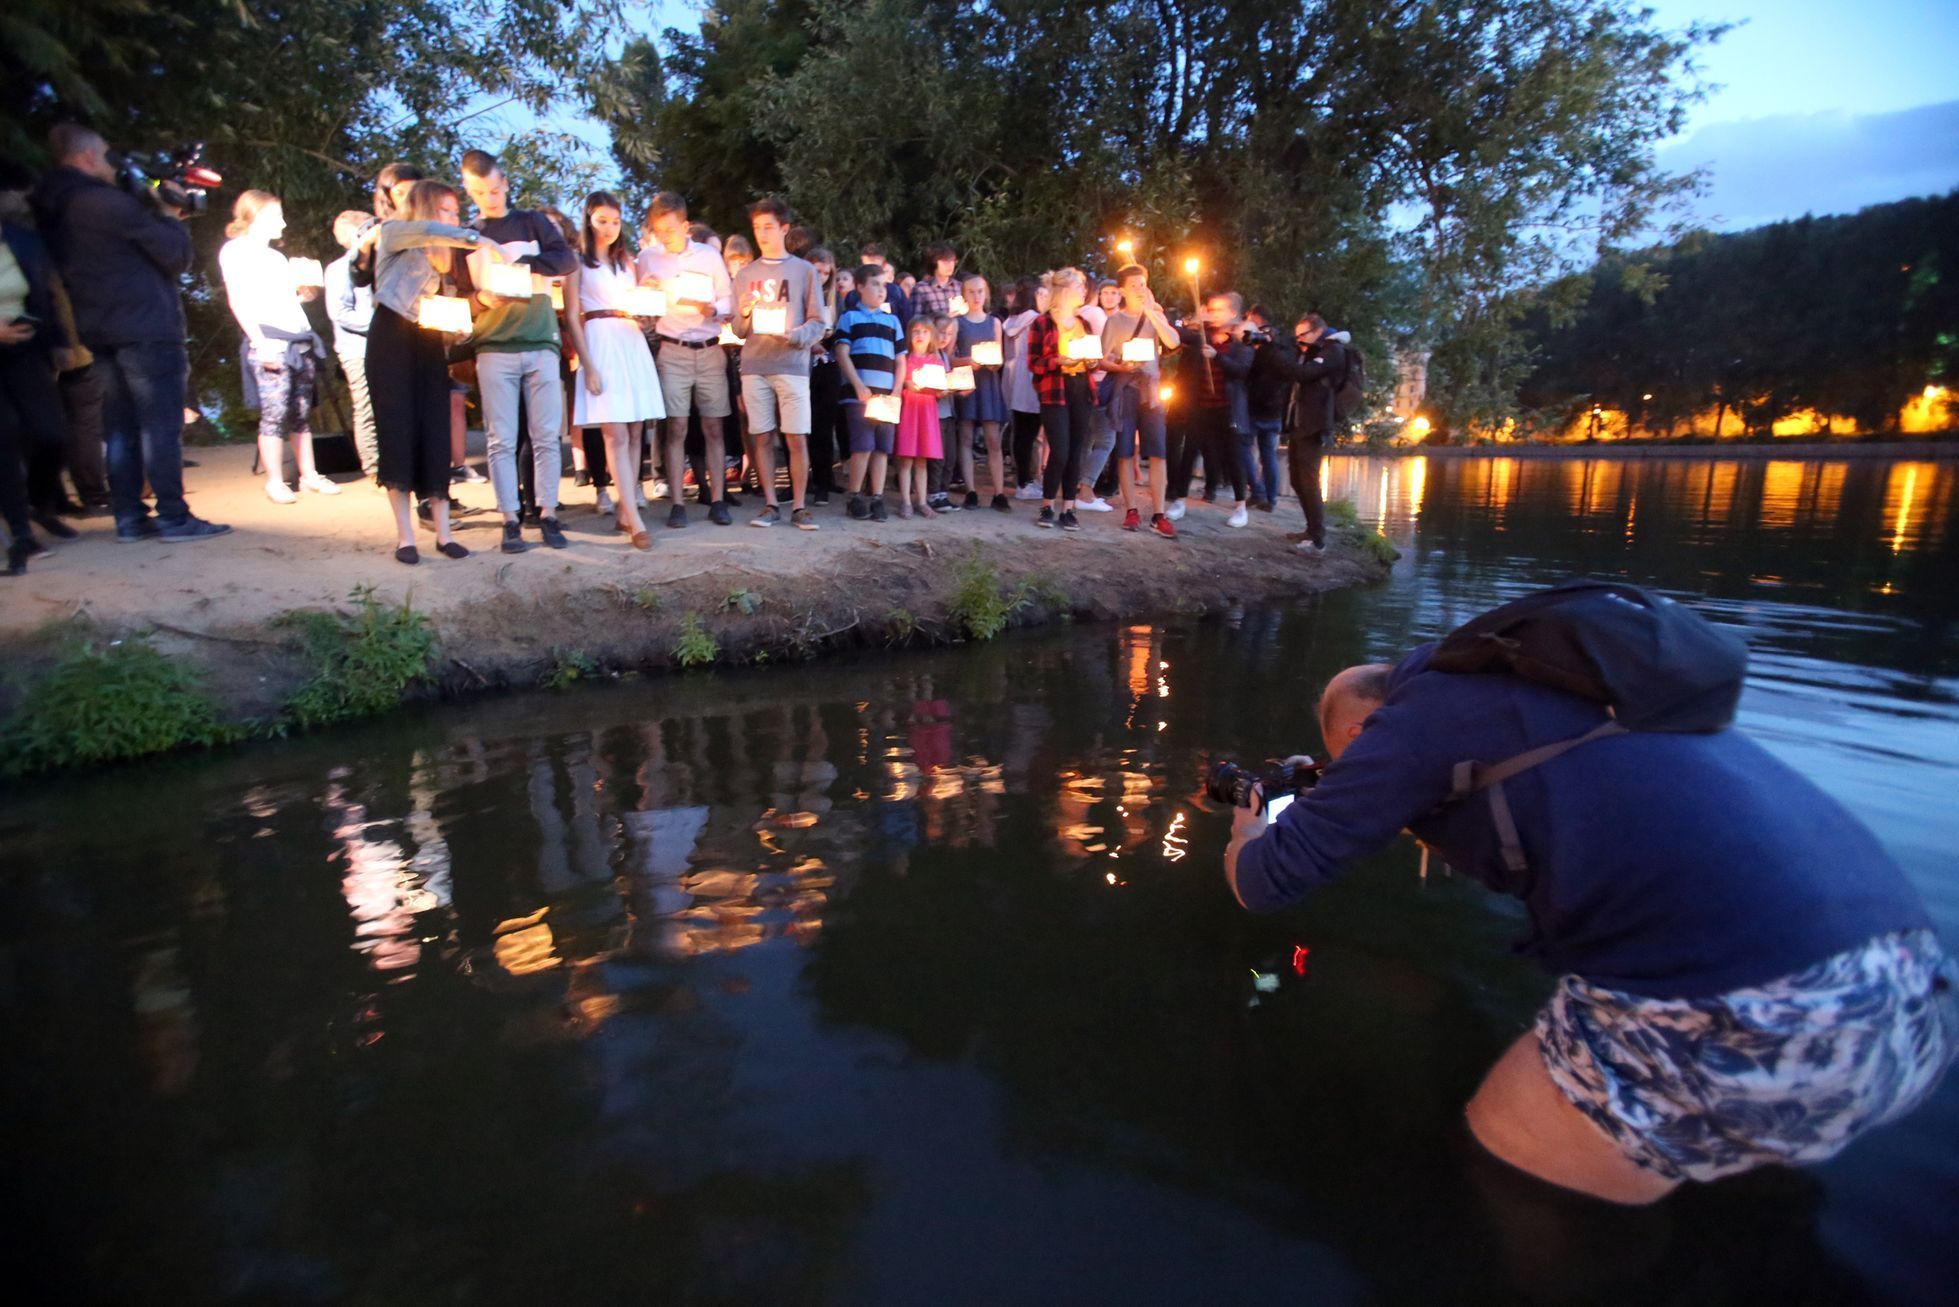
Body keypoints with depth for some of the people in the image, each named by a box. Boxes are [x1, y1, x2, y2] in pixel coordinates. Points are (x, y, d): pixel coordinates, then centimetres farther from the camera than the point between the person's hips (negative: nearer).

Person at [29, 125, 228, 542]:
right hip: (145, 327, -8)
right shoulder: (110, 202, -12)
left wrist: (156, 216, 14)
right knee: (162, 424, -7)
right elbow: (176, 256, -8)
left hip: (99, 332, 8)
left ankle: (129, 517, 10)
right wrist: (170, 219, 10)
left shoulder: (52, 211, 13)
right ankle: (173, 516, -8)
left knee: (120, 427, 9)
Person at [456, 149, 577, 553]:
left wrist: (521, 261, -16)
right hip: (494, 349, 0)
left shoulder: (532, 222, 12)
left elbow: (567, 259, -3)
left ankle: (548, 515, 5)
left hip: (541, 345, 0)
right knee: (502, 440, -3)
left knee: (547, 436, -1)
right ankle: (511, 520, 1)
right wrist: (481, 299, -13)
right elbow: (457, 294, 8)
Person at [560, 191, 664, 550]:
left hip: (633, 343, 5)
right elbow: (572, 317, -2)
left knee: (634, 432, 1)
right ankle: (635, 521, -17)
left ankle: (624, 512, 9)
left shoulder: (627, 261, 20)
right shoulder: (578, 261, 5)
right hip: (600, 342, -5)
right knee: (616, 434, -13)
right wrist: (587, 365, -11)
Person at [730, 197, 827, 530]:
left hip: (792, 365, -2)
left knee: (797, 438, -5)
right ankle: (770, 504, 9)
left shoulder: (805, 270, 7)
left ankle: (799, 506, 3)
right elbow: (738, 331, 12)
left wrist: (793, 334, -16)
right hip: (754, 367, 3)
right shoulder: (745, 275, 15)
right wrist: (744, 315, -10)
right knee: (761, 437, 2)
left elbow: (818, 323, 2)